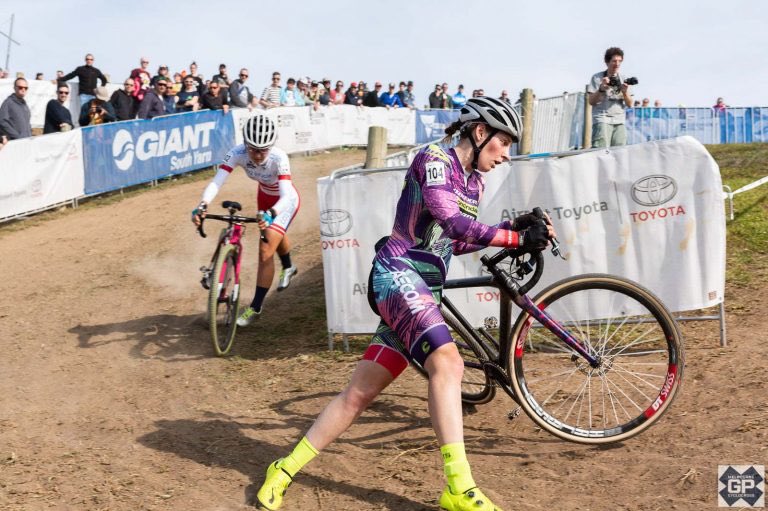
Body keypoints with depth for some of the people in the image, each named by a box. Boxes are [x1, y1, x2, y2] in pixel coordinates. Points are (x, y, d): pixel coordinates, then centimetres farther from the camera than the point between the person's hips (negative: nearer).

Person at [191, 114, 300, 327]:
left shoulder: (279, 158, -39)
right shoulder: (238, 153, -31)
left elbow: (286, 196, -48)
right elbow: (216, 182, -39)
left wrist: (270, 214, -67)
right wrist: (202, 206, -56)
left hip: (285, 201, -5)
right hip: (265, 196, 5)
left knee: (266, 251, -17)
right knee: (275, 236, 32)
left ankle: (256, 308, -5)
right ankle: (288, 268, 65)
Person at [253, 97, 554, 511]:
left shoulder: (474, 182, 17)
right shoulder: (433, 159, -8)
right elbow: (452, 223, -20)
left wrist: (513, 227, 7)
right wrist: (516, 238, -21)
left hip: (425, 288, 8)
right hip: (398, 275, -8)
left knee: (360, 393, 6)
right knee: (447, 361, -28)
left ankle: (285, 469, 18)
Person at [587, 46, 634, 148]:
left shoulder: (623, 79, 15)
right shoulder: (597, 77, 7)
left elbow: (629, 104, 12)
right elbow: (591, 101, 2)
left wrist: (625, 92, -7)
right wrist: (601, 89, -13)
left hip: (620, 121, 4)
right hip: (602, 120, -4)